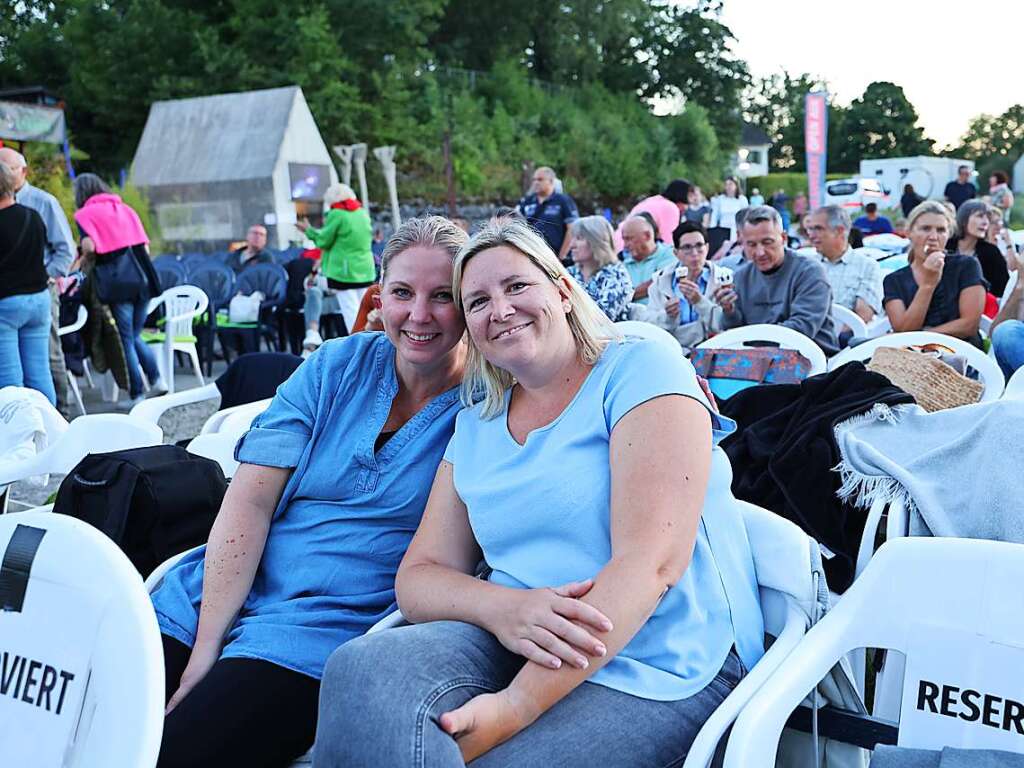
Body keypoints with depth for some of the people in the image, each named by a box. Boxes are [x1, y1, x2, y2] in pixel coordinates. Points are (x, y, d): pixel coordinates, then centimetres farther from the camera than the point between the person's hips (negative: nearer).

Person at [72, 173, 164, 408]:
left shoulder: (85, 214, 2)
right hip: (142, 278, 5)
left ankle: (137, 395, 5)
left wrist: (88, 263, 5)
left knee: (125, 339, 3)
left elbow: (89, 246, -14)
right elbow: (145, 247, 14)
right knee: (135, 335, 18)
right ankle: (156, 379, 5)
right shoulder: (125, 209, 19)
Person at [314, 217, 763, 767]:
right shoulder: (474, 426, 13)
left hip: (656, 666, -4)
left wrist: (515, 707, -23)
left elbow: (651, 562, -17)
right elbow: (419, 576, 7)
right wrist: (501, 606, -18)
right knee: (361, 667, -25)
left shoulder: (640, 368, -5)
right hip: (513, 642, 5)